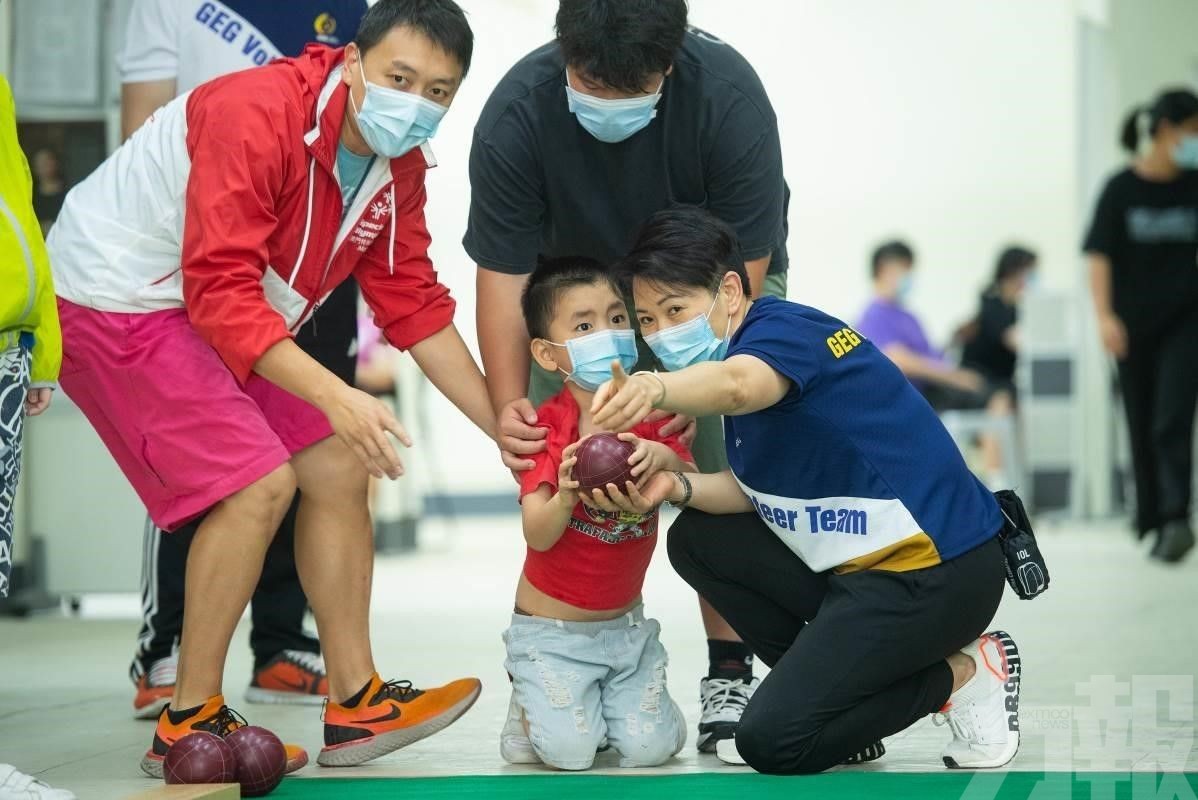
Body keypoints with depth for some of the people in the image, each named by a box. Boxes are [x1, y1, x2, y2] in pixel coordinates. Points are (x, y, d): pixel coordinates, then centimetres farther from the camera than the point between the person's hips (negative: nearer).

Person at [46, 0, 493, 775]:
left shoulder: (399, 166, -2)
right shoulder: (257, 115, -29)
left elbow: (414, 304, 5)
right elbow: (220, 292, -33)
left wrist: (503, 427, 0)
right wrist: (337, 399, -38)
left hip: (229, 315, 9)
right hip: (115, 297, -9)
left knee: (337, 470, 3)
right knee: (258, 481, -18)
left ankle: (354, 704, 10)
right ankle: (188, 726, -8)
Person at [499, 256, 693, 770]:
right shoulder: (547, 428, -12)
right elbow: (538, 535, -22)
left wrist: (665, 460, -32)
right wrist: (565, 495, -45)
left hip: (625, 625, 4)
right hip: (551, 629, -3)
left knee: (651, 747, -11)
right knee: (570, 752, -17)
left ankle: (606, 703, 21)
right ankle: (531, 703, 16)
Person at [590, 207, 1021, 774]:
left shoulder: (782, 327, -15)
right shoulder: (732, 349, 13)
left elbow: (741, 384, -41)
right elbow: (752, 491, 10)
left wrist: (655, 389, -61)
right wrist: (677, 486, -10)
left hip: (934, 571, -10)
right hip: (857, 566, 10)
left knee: (774, 742, -16)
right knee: (697, 540, 10)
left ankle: (961, 674, 1)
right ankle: (830, 692, 11)